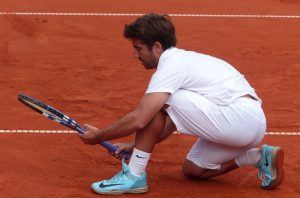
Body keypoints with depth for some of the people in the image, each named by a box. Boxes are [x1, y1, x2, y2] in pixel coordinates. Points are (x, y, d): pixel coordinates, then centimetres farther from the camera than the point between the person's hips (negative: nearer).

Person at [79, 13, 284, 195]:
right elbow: (171, 122, 27)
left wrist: (99, 136, -2)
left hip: (239, 119, -10)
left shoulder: (170, 65, -10)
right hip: (255, 122, 10)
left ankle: (134, 175, -5)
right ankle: (260, 157, 14)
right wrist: (137, 145, 25)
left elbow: (138, 120, -16)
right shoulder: (183, 59, 21)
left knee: (158, 103, -9)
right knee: (192, 169, 22)